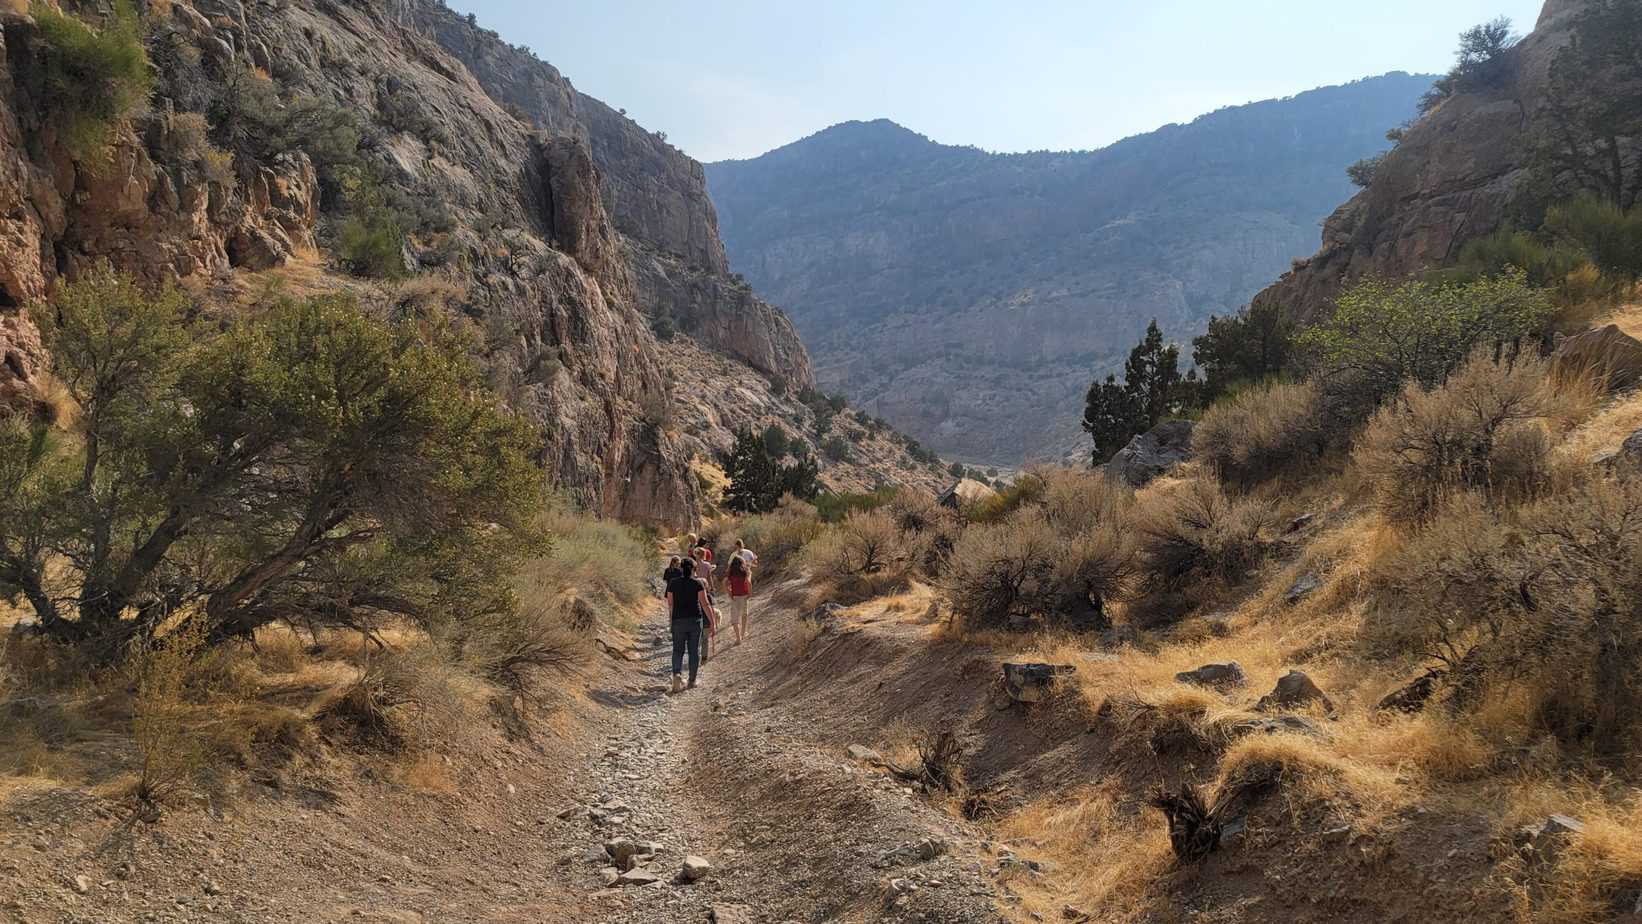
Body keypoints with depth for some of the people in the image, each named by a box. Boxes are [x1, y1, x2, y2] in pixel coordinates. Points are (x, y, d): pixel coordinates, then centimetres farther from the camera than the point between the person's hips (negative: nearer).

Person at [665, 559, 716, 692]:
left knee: (678, 650, 7)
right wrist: (712, 623, -8)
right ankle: (692, 680, 16)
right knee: (694, 650, 11)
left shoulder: (673, 583, 1)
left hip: (678, 620, 1)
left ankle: (677, 674, -18)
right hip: (695, 619, -1)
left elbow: (670, 604, 8)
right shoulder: (697, 584, -5)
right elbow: (705, 604, -10)